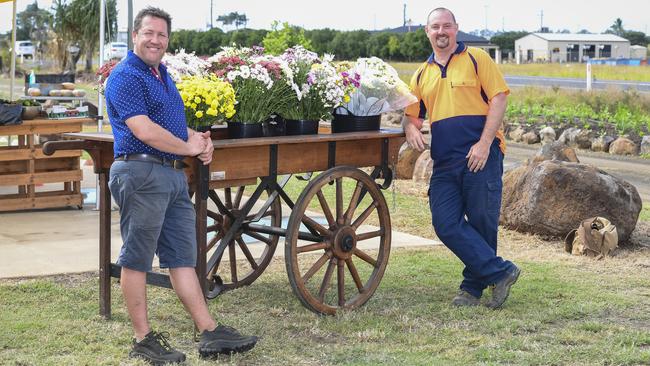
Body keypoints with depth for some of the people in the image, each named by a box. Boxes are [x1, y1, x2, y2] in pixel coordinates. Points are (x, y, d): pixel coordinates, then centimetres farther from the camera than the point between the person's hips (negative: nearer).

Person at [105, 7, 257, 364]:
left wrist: (199, 138, 7)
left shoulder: (161, 74, 19)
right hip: (141, 175, -9)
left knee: (183, 257, 9)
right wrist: (190, 147, -8)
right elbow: (144, 130, -21)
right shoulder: (126, 76, -11)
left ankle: (210, 334, 11)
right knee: (136, 259, 0)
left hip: (174, 176, 9)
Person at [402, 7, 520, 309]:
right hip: (444, 162, 5)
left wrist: (484, 143, -14)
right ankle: (500, 272, 0)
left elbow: (499, 98, -5)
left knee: (481, 223, 0)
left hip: (480, 156, -5)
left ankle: (474, 287, 14)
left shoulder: (476, 59, 2)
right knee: (446, 224, -6)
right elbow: (411, 115, 21)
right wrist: (411, 128, -4)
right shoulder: (422, 75, 18)